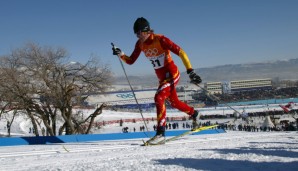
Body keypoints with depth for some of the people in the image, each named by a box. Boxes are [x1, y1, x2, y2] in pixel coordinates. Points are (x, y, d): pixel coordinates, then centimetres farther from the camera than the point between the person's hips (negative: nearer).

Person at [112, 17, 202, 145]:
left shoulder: (160, 39, -22)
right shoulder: (140, 44, -2)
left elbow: (181, 52, -24)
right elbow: (130, 61, 6)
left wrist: (190, 71, -30)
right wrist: (120, 54, -14)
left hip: (172, 73, -8)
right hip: (161, 77, 8)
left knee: (159, 98, -25)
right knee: (174, 102, 22)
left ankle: (160, 133, -22)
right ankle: (194, 114, 51)